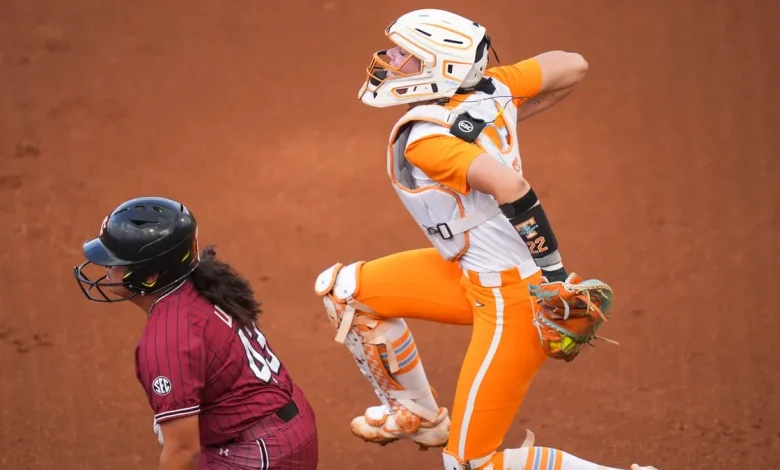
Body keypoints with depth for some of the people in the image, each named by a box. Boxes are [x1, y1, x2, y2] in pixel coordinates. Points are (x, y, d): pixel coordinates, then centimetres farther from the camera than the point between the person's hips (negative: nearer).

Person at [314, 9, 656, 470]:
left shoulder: (422, 137, -21)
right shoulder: (488, 88, 0)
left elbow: (511, 187, -34)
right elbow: (573, 66, 7)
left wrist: (554, 276, -27)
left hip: (513, 299, -9)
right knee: (342, 287, 15)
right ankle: (419, 415, 28)